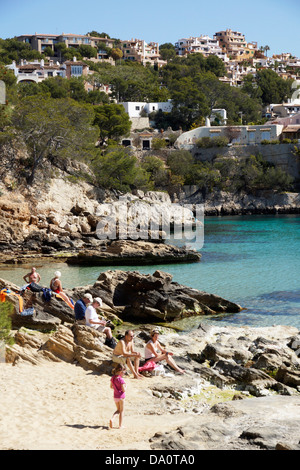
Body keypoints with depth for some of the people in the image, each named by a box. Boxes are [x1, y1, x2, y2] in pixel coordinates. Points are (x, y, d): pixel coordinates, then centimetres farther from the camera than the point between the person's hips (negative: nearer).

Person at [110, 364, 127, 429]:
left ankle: (112, 418, -3)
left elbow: (111, 387, 10)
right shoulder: (121, 380, -22)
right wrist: (125, 386, -2)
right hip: (121, 397, -6)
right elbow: (123, 390, -21)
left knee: (118, 410, 21)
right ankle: (120, 425, 15)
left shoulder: (112, 378, -1)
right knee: (121, 411, 10)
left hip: (115, 396, 6)